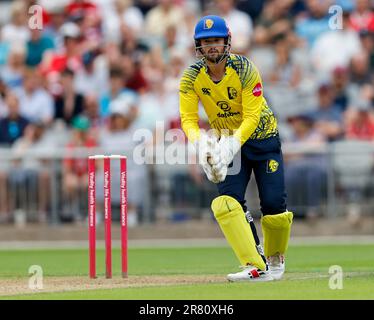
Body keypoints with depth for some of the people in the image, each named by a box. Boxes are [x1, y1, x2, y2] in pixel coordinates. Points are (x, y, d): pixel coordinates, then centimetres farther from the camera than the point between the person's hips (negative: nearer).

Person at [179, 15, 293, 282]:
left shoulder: (245, 69, -22)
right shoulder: (192, 77, -13)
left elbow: (252, 116, -27)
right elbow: (188, 118, -17)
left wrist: (232, 144, -42)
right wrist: (200, 141, -38)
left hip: (262, 137, -2)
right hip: (227, 142, 2)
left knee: (274, 205, -6)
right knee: (226, 202, -18)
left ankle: (275, 258, 23)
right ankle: (255, 266, -20)